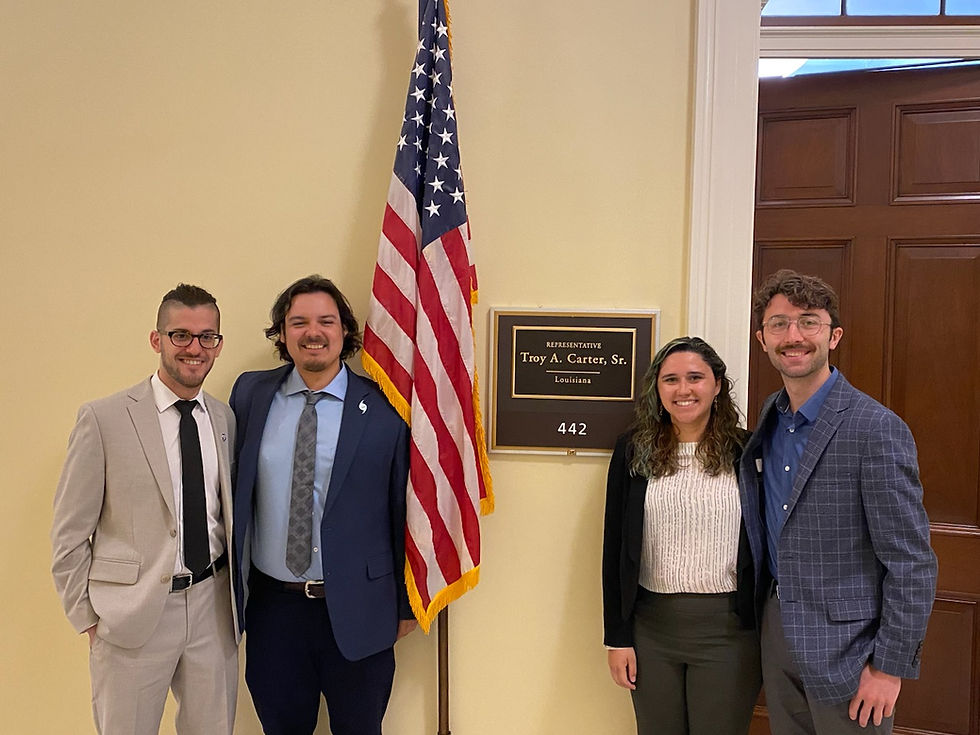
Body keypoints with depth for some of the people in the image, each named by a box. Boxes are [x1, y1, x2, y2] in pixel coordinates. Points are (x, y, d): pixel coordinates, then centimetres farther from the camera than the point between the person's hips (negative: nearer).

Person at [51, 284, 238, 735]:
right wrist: (88, 618, -3)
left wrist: (238, 592, 9)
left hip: (213, 606, 4)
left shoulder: (225, 419, 4)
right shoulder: (103, 419, -9)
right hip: (133, 612, -4)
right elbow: (69, 533, -4)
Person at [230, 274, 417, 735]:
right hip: (272, 606, 2)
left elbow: (403, 510, -4)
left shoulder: (384, 409, -8)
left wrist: (406, 603, 1)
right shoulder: (251, 395, 1)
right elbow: (233, 491, 5)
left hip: (356, 611, -2)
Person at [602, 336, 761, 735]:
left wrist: (768, 635, 1)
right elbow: (615, 547, 1)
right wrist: (617, 636, 0)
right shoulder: (634, 450, -1)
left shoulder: (744, 452, -2)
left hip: (728, 628, -1)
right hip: (652, 625, 1)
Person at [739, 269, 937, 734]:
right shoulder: (770, 418, 4)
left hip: (845, 643, -6)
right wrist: (765, 616, 12)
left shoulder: (877, 429, -18)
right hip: (776, 626, 6)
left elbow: (912, 562, -16)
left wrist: (890, 666, -14)